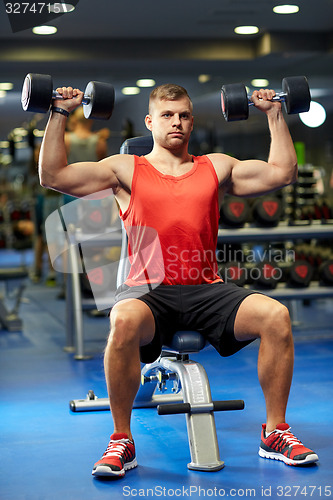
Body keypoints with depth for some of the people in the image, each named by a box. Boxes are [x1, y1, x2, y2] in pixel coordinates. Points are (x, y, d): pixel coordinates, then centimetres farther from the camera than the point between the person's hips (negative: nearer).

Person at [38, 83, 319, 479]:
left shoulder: (216, 167, 20)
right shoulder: (125, 170, 13)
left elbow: (283, 172, 17)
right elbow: (53, 175, 5)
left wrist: (274, 114, 18)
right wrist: (60, 115, 4)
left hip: (206, 290, 3)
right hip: (148, 290, -2)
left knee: (276, 316, -24)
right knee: (124, 322, -38)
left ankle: (275, 434, -7)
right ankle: (121, 441, -20)